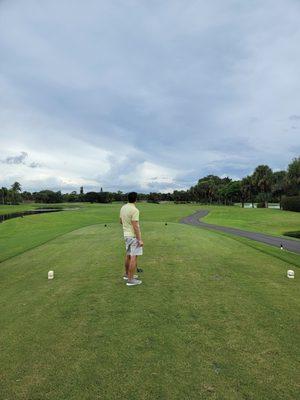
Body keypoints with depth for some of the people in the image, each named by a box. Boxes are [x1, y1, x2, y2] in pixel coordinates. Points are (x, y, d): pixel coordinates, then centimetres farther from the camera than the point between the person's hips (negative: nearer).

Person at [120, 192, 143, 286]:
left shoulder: (123, 208, 5)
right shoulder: (135, 210, -22)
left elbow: (121, 221, 16)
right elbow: (135, 227, -24)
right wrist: (140, 240, -20)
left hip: (126, 234, 9)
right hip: (134, 236, -9)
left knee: (128, 255, 19)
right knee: (134, 257, -4)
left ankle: (127, 274, 32)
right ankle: (130, 280, 0)